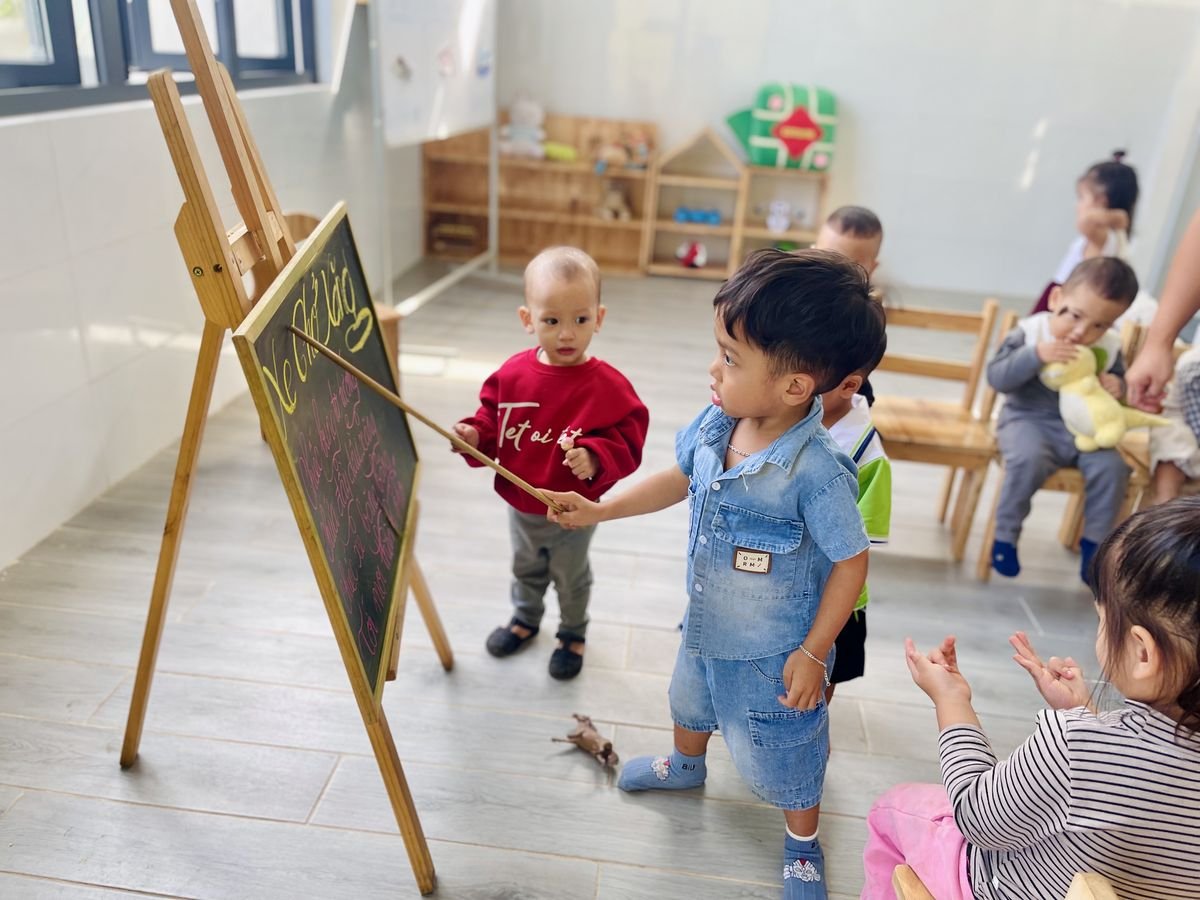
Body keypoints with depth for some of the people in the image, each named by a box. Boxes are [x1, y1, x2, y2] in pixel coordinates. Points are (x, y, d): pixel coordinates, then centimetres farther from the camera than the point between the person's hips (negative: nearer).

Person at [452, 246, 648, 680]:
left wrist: (594, 458, -41)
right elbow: (493, 420, 0)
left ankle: (572, 635, 48)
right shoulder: (513, 373, -13)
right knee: (526, 569, 30)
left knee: (571, 578, 22)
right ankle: (526, 618, 57)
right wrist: (475, 434, -21)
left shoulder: (607, 386, -25)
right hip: (519, 505, 4)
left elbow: (626, 441, -23)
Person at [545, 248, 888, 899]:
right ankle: (685, 765, 68)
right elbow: (679, 479, 4)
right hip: (705, 626, 7)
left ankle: (803, 845, 48)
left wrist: (812, 653, -17)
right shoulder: (716, 424, -16)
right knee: (690, 699, 34)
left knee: (781, 752, 17)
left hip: (773, 652, -7)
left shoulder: (816, 471, -35)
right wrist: (599, 510, 4)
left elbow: (851, 561, -22)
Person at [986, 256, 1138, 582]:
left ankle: (1093, 543, 5)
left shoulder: (1109, 348, 0)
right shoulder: (1029, 333, -12)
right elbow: (996, 377, -19)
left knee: (1112, 466, -18)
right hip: (1028, 420, -4)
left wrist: (1117, 389, -12)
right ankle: (1005, 536, -12)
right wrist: (1035, 355, -33)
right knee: (1029, 459, -33)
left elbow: (1119, 383, 13)